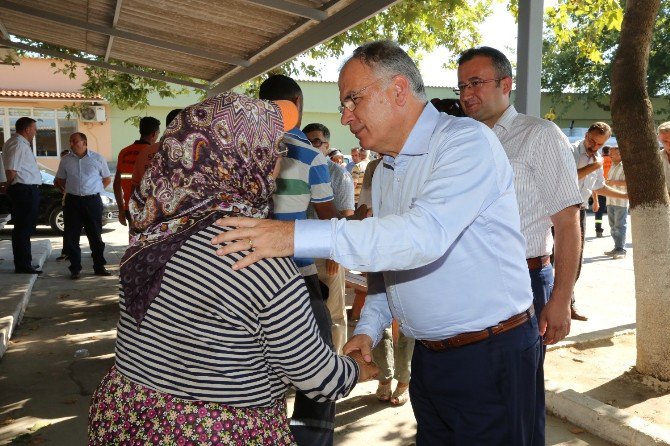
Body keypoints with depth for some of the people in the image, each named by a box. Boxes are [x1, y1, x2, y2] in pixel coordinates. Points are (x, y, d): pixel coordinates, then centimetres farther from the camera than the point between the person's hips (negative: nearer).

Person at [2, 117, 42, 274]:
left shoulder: (22, 144, 19)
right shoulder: (18, 144, -14)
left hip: (28, 191, 11)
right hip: (24, 191, -11)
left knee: (25, 228, 15)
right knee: (24, 229, -6)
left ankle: (24, 263, 24)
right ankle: (23, 265, -1)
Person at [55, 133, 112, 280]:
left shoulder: (97, 158, 2)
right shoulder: (66, 160, 8)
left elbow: (107, 179, 11)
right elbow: (59, 181, 19)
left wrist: (96, 190, 3)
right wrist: (66, 190, 6)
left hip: (93, 201, -2)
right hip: (73, 201, 2)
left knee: (96, 236, 5)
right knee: (71, 237, 0)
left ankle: (99, 267, 16)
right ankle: (75, 269, 10)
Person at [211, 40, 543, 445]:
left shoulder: (467, 141, -17)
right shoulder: (385, 169, 11)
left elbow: (424, 234, -33)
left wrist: (301, 236, -37)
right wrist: (369, 327, 3)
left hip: (493, 355, -7)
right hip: (429, 356, 8)